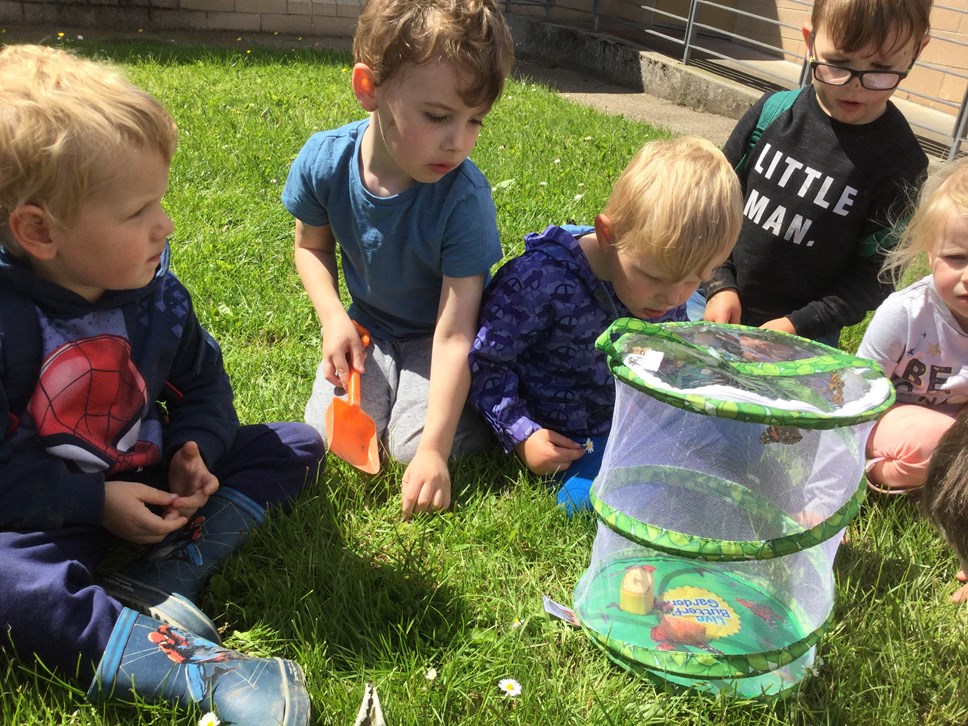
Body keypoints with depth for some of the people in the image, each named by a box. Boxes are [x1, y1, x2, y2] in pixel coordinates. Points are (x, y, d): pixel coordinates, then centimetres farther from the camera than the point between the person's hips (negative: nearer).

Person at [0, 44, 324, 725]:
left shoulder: (155, 292, -6)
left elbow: (203, 381, 8)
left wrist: (195, 451, -11)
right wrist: (96, 502, -23)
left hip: (150, 479, 6)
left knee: (298, 444, -2)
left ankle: (160, 580, -21)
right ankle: (201, 669, -43)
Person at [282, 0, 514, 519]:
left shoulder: (464, 197, -31)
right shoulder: (325, 161, -22)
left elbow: (454, 333, -31)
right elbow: (312, 245, 1)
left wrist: (434, 450, -32)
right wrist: (333, 316, -18)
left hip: (437, 334, -3)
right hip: (368, 325, 3)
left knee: (414, 442, -23)